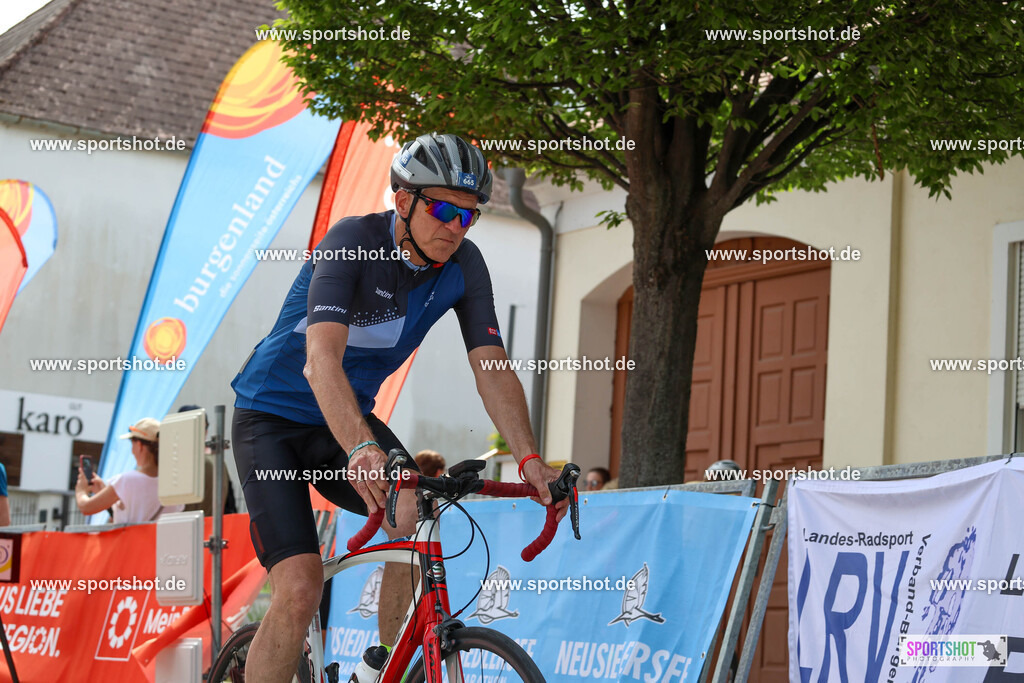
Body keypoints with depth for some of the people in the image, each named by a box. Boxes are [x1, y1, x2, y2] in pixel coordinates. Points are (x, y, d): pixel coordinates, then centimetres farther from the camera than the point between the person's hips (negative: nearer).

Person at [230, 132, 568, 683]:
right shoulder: (354, 241, -26)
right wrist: (362, 449, -56)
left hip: (350, 418, 5)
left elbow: (493, 369, -13)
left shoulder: (464, 265, -9)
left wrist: (529, 459, -29)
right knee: (300, 590, -19)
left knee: (416, 513, -25)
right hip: (271, 418, -5)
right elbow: (321, 361, -39)